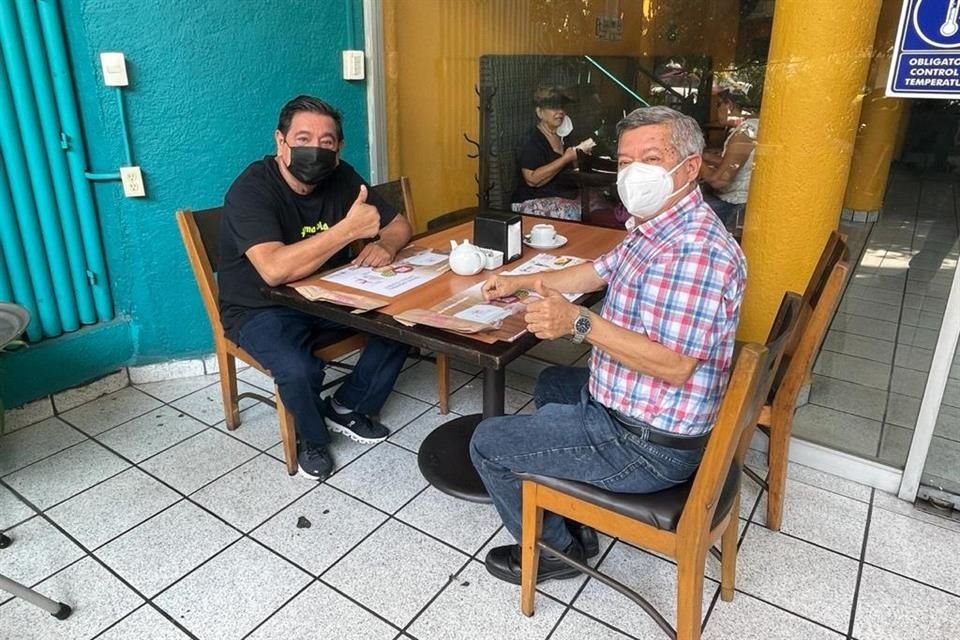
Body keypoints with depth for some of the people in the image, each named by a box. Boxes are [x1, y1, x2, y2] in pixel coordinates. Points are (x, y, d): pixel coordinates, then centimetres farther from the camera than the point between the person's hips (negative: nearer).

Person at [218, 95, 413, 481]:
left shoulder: (341, 178, -4)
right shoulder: (251, 189, -23)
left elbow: (399, 225, 4)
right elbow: (275, 270, -39)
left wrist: (385, 245, -21)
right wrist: (350, 229, -38)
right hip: (262, 310, -5)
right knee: (300, 370, -33)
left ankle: (348, 406, 8)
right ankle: (314, 437, 3)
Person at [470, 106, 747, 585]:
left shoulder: (698, 251, -28)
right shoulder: (649, 229, 5)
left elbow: (675, 365, -31)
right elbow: (598, 273, 20)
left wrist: (580, 323, -37)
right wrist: (521, 282, 18)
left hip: (649, 446, -10)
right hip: (621, 401, 10)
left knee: (488, 443, -4)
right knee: (551, 384, 33)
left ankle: (553, 550, 19)